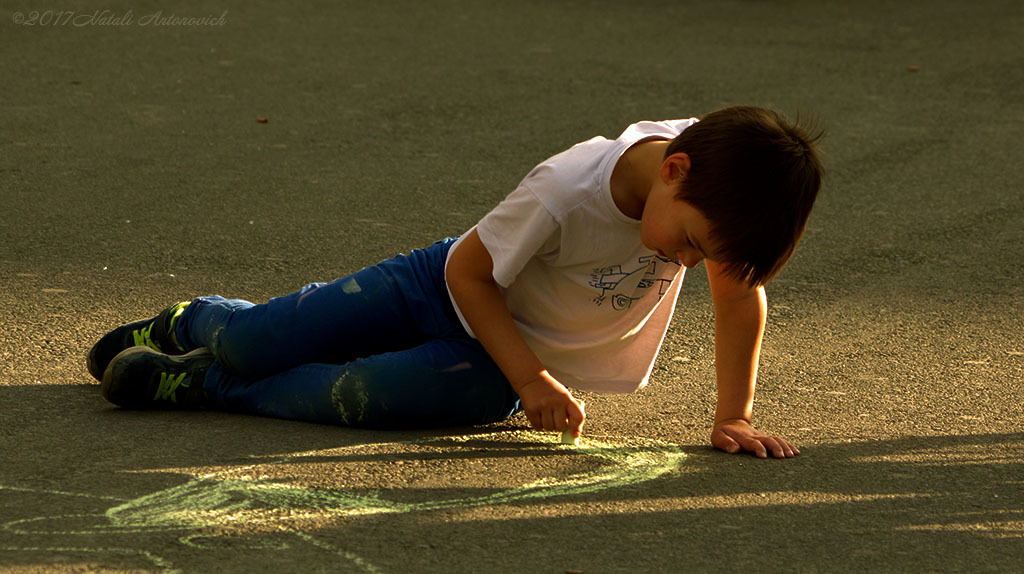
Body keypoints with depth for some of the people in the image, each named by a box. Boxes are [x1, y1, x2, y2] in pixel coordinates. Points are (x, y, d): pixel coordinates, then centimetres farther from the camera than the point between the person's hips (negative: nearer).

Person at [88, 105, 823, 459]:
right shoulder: (566, 191, -36)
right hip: (453, 288, -2)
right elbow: (469, 269, -21)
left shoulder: (709, 185, -27)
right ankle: (190, 322, 34)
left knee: (369, 393, -27)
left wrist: (734, 417, -14)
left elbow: (741, 294, -12)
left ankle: (202, 383, -2)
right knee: (248, 340, -5)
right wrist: (530, 377, -26)